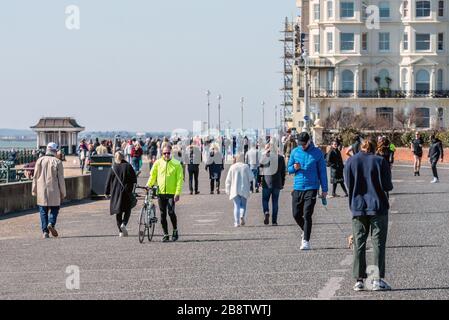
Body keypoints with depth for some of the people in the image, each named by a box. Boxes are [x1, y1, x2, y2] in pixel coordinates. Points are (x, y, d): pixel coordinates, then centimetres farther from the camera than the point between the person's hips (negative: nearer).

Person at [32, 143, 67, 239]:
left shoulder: (40, 160, 2)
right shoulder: (57, 162, -5)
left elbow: (35, 177, 4)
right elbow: (61, 179, -4)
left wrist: (34, 190, 12)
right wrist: (63, 193, 4)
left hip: (41, 190, 2)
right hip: (54, 191, -2)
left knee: (43, 211, 7)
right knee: (54, 208, 13)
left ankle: (45, 231, 2)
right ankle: (51, 223, -12)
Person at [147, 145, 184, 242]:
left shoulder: (176, 164, 0)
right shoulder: (158, 163, 6)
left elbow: (179, 179, -3)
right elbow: (152, 176, 12)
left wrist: (178, 193, -11)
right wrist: (148, 186, -4)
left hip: (171, 193, -3)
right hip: (161, 192, 3)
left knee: (171, 212, -15)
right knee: (163, 214, 5)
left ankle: (175, 230, 8)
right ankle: (165, 235, 15)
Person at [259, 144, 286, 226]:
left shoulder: (264, 157, -4)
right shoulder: (280, 158, 3)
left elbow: (260, 170, -3)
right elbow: (283, 172, 7)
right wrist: (282, 183, 15)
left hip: (266, 183, -2)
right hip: (277, 184, 2)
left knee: (265, 200, 10)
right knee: (275, 202, 8)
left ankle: (266, 212, -19)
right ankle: (274, 220, 6)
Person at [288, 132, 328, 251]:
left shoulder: (317, 153, -1)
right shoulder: (295, 152, 7)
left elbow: (322, 171, 2)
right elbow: (289, 169, 13)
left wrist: (324, 189, 0)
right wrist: (294, 168, -12)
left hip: (311, 188, -4)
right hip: (297, 187, 4)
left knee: (307, 215, -10)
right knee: (296, 214, 6)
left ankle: (306, 241, -8)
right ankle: (305, 231, 33)